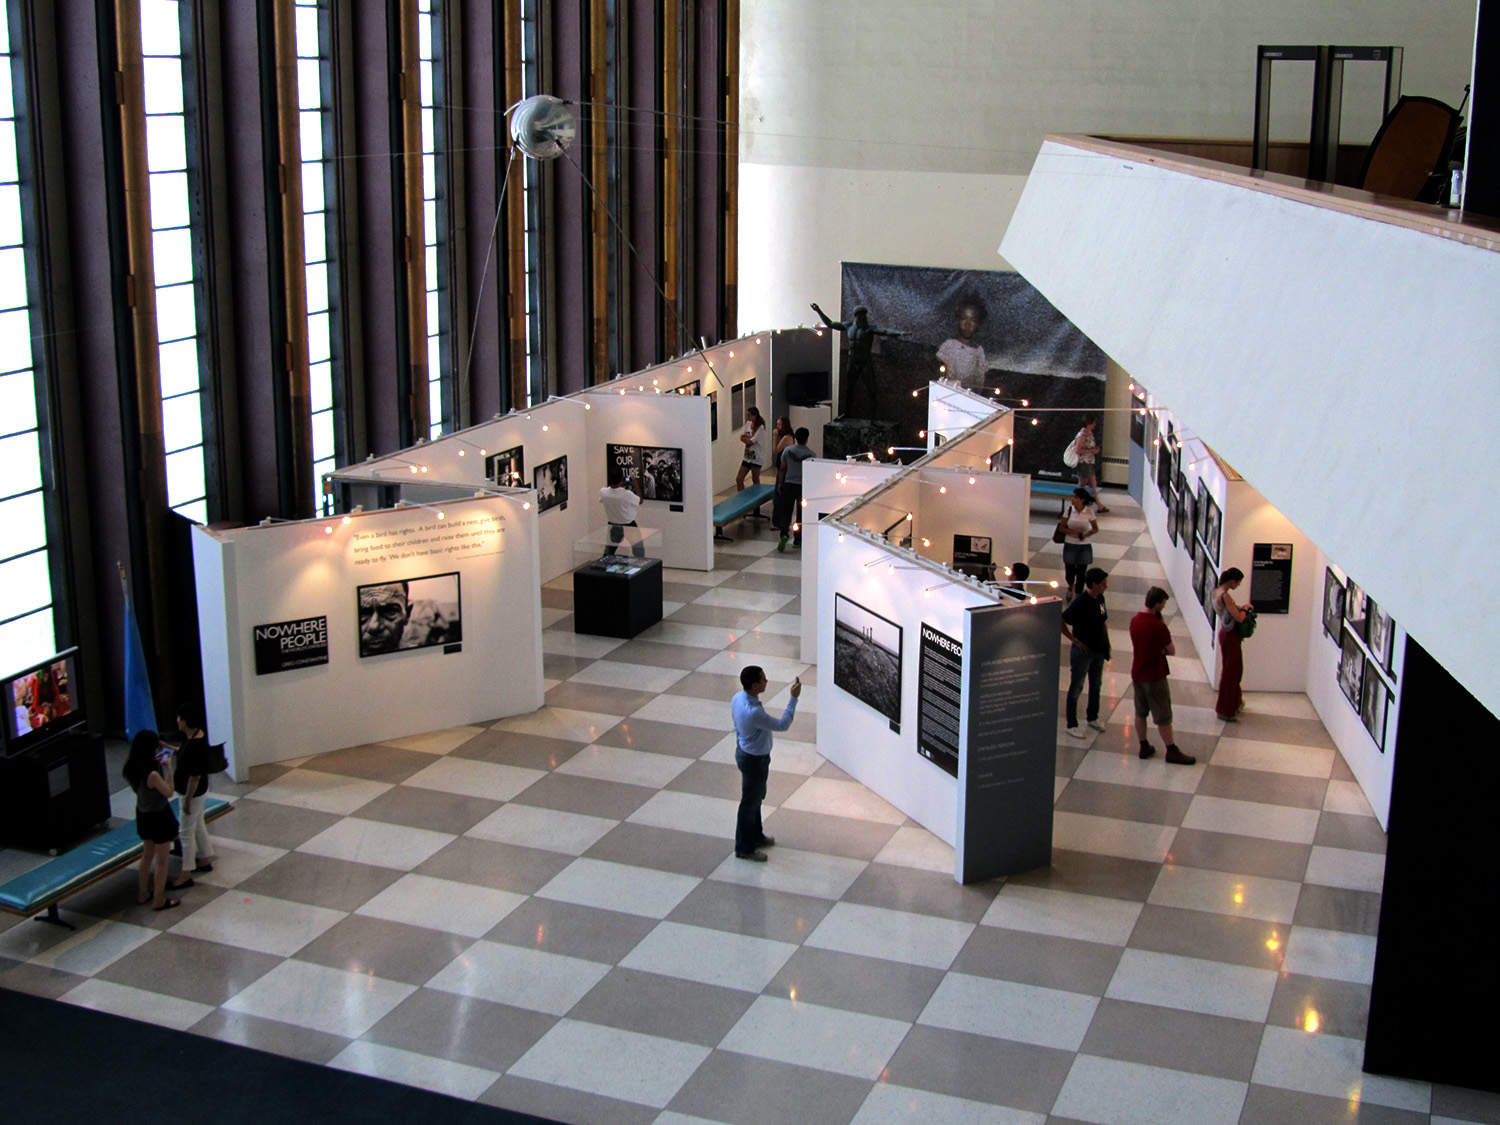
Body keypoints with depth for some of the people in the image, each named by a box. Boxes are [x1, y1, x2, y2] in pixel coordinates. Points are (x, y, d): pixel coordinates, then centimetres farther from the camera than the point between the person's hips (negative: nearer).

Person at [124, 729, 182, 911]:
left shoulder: (131, 768, -9)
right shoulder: (152, 775, -33)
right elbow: (169, 792, -19)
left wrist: (159, 764, 2)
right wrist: (169, 769, -13)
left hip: (142, 815, 8)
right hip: (159, 817, -8)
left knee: (148, 854, 26)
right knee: (161, 860, 9)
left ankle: (143, 894, 38)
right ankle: (159, 901, 19)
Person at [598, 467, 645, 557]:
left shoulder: (603, 492, -19)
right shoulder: (627, 494, -29)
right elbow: (639, 501, -8)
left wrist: (620, 485, 7)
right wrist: (637, 486, 5)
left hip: (612, 526, 4)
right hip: (629, 526, -4)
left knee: (608, 552, 21)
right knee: (639, 552, 11)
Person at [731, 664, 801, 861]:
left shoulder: (738, 698, -10)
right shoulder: (754, 712, -38)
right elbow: (782, 725, -27)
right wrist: (794, 698, -24)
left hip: (743, 751, 9)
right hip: (754, 760, -9)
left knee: (756, 797, 27)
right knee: (750, 803, 9)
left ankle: (756, 836, 46)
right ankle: (744, 848, 26)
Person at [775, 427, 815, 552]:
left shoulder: (787, 450, -6)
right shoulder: (810, 454, -9)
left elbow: (782, 468, 1)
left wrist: (780, 483, 13)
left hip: (789, 485, 0)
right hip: (804, 486, 0)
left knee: (786, 512, 5)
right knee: (801, 514, 10)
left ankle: (784, 534, -17)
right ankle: (797, 541, 15)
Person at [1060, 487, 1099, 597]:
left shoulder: (1089, 512, -7)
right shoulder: (1069, 510, -4)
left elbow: (1096, 529, 3)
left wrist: (1087, 534, -16)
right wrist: (1072, 531, -18)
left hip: (1084, 547, -1)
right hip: (1070, 545, 1)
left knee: (1081, 573, 3)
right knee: (1069, 571, 8)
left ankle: (1077, 596, 17)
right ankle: (1071, 585, 43)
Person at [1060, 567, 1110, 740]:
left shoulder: (1100, 599, 0)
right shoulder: (1080, 603, -24)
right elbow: (1060, 622, -25)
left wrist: (1106, 642, 10)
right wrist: (1075, 640, -20)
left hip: (1098, 650, 8)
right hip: (1083, 651, -8)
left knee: (1096, 684, 21)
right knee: (1076, 688, 5)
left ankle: (1092, 717, 40)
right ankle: (1072, 724, 17)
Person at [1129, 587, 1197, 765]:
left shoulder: (1134, 621, -1)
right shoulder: (1159, 626, -24)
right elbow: (1172, 651, -13)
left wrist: (1158, 649, -1)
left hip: (1137, 674, 7)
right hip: (1155, 678, -7)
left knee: (1140, 713, 17)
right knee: (1163, 717, 5)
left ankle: (1144, 746, 27)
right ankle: (1172, 751, 14)